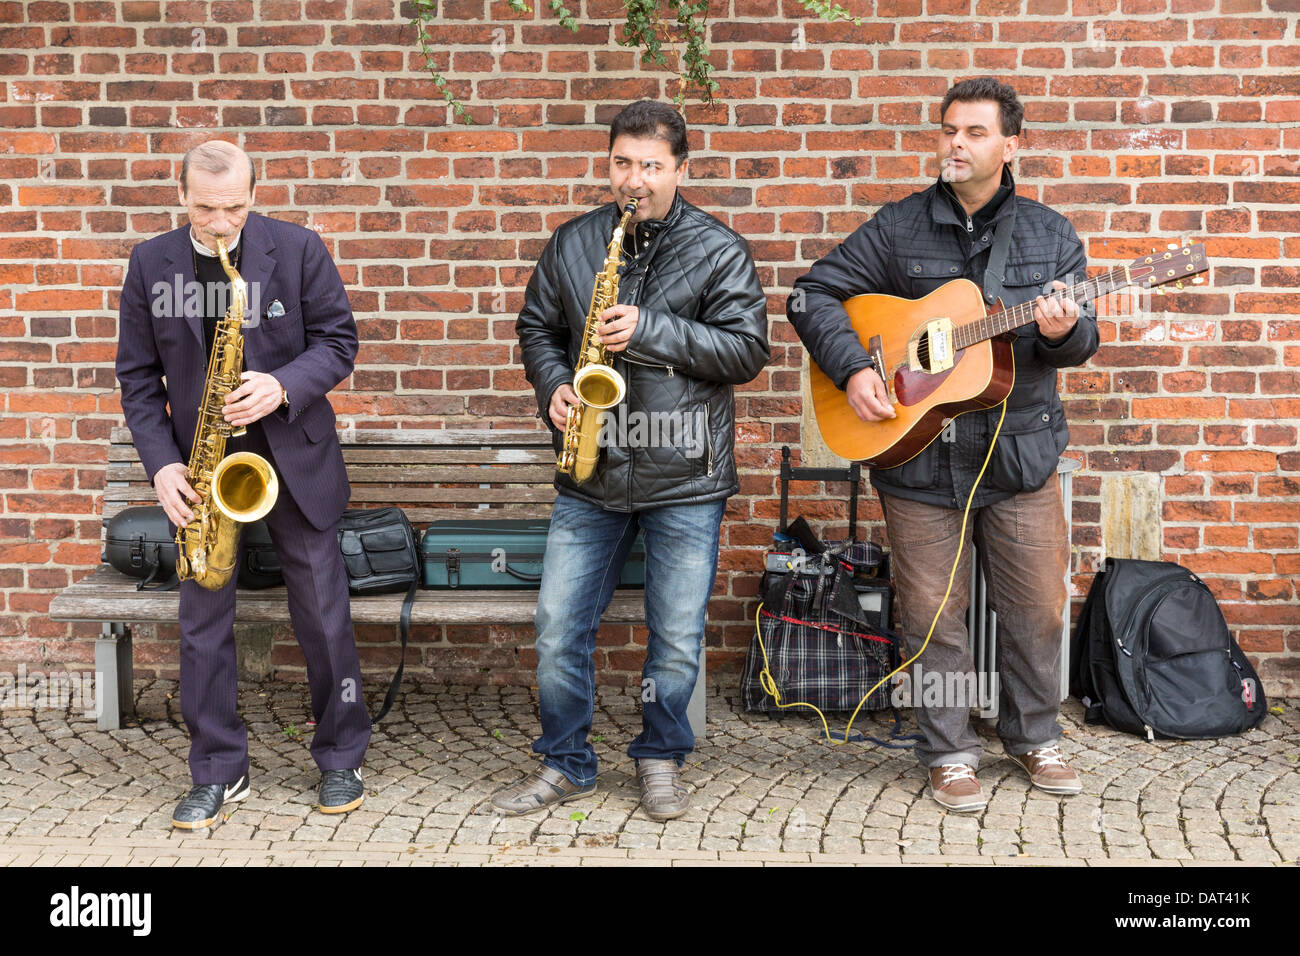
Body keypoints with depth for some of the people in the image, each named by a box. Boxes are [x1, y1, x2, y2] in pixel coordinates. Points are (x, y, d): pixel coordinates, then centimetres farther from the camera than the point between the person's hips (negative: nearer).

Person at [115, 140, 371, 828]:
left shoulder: (299, 248, -6)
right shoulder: (150, 263, -1)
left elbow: (338, 341, -3)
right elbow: (137, 374, 3)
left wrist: (283, 386, -21)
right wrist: (161, 463, -8)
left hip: (293, 456, -1)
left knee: (323, 615, 5)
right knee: (202, 623, 5)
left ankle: (340, 759, 21)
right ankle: (218, 772, 19)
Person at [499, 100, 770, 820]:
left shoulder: (718, 250, -2)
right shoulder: (571, 244, 8)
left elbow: (748, 350, -8)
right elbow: (537, 327, 17)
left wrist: (651, 330, -17)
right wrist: (553, 387, -3)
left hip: (684, 477, -2)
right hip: (590, 475, 3)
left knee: (677, 640, 6)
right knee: (558, 631, 4)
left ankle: (660, 760, 28)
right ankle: (564, 765, 22)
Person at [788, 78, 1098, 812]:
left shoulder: (1050, 235, 6)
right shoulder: (898, 228, 0)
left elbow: (1082, 337, 5)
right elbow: (813, 293, -1)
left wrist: (1064, 331, -20)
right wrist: (852, 368, -14)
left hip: (1021, 452, 2)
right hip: (918, 457, -1)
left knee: (1037, 607, 9)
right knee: (934, 614, 4)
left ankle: (1035, 737, 30)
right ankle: (951, 754, 20)